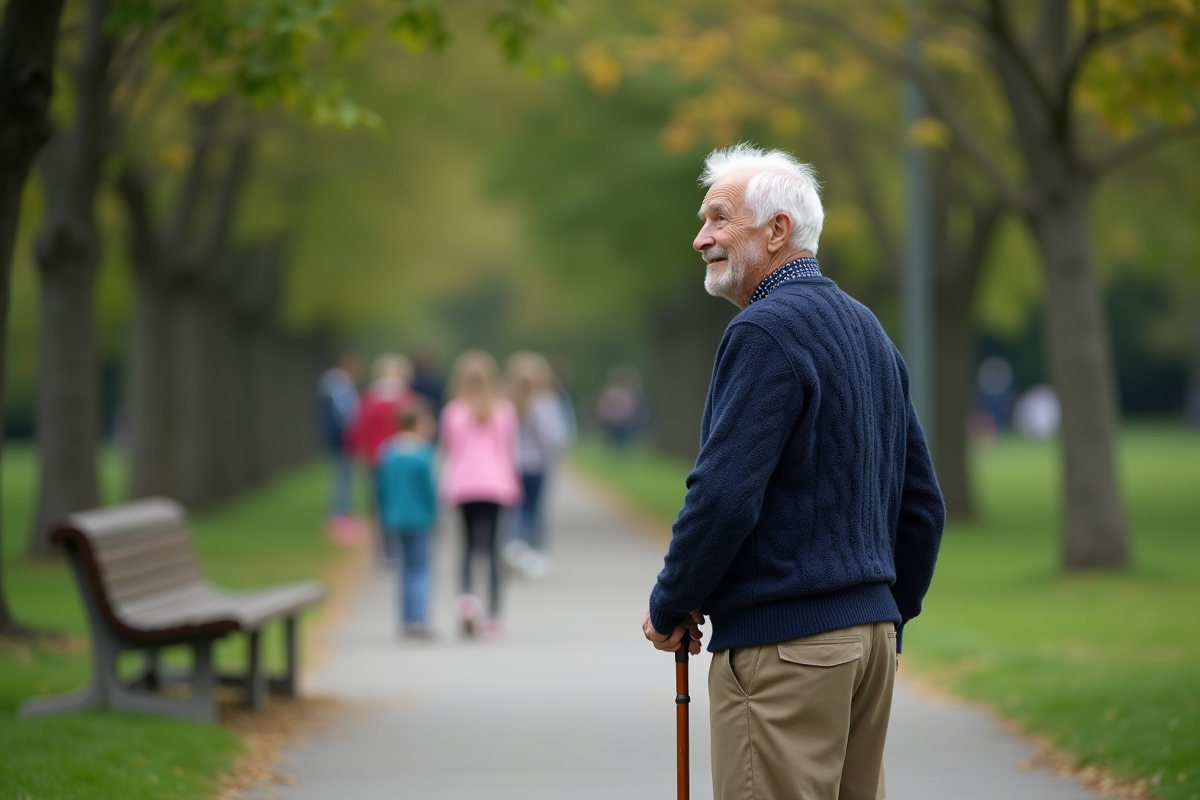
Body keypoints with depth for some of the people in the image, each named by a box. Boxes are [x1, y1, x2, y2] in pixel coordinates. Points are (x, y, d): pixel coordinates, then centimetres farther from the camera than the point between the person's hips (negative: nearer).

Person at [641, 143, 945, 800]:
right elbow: (922, 504, 18)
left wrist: (668, 608, -6)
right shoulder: (867, 330, 16)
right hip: (870, 632, 9)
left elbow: (723, 495, -19)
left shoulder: (765, 331, -12)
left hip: (783, 644, -9)